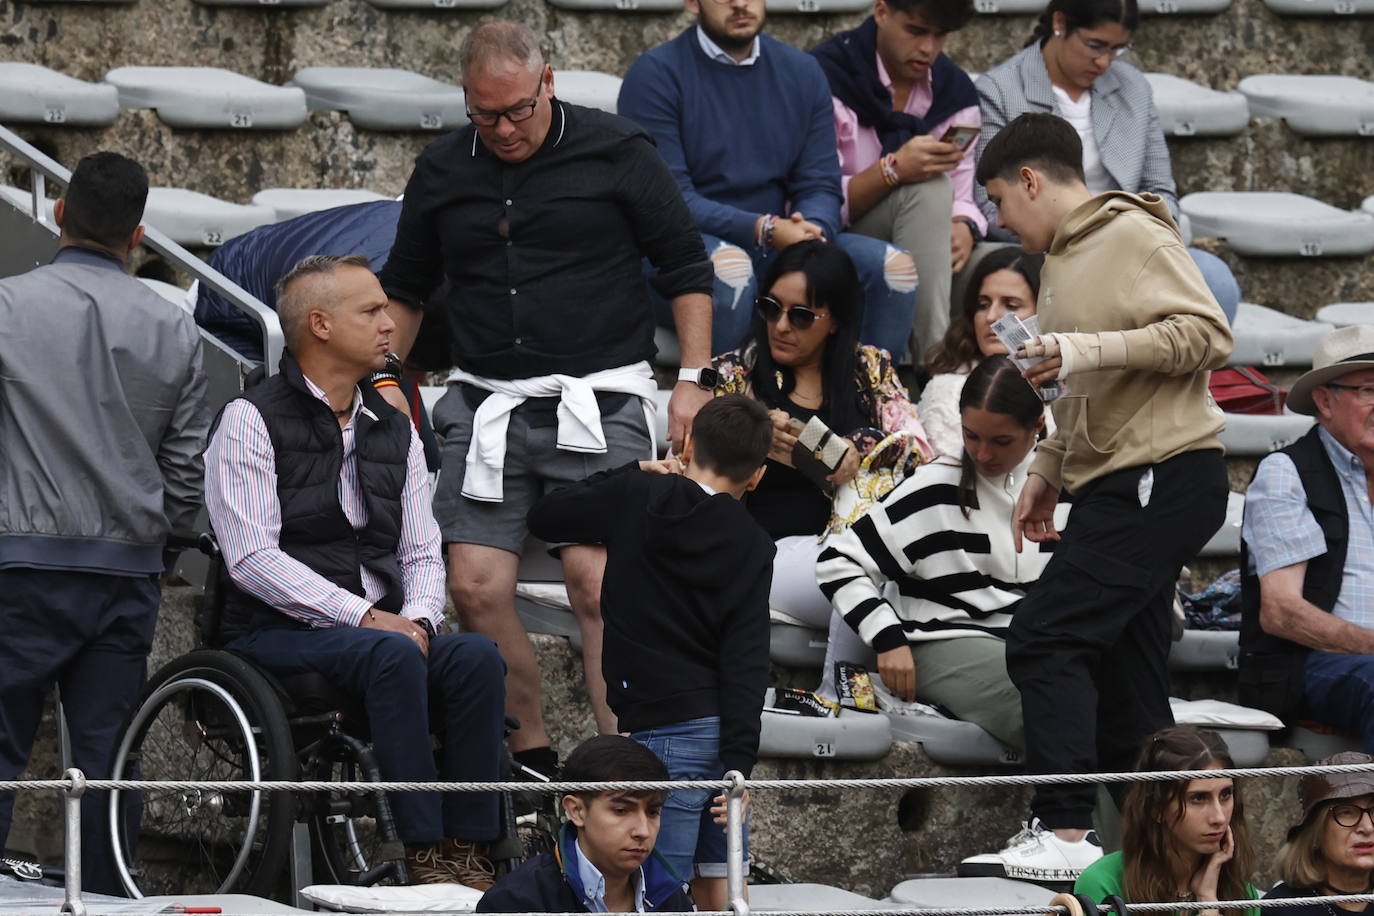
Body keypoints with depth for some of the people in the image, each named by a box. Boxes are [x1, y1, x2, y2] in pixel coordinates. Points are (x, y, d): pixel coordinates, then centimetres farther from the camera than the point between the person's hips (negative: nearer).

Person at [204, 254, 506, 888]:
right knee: (391, 655, -35)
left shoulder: (396, 431, 18)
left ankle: (469, 853, -27)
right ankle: (424, 854, -36)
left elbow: (422, 552, 15)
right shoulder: (251, 420, -2)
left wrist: (418, 619, -9)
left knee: (476, 654, -24)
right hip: (277, 636, -6)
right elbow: (252, 558, -12)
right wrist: (366, 617, -18)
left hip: (388, 629, 6)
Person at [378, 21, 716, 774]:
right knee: (475, 587, -6)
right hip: (487, 402, 4)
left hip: (598, 397, -4)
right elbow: (403, 288, 24)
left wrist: (694, 380, -1)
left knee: (595, 582, -15)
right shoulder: (443, 173, 11)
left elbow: (686, 269, 5)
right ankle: (531, 762, 6)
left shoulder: (614, 153, 0)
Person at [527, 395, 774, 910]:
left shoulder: (636, 498, -1)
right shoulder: (751, 547, 2)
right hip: (723, 731, 4)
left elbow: (544, 518, 14)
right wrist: (736, 768, -10)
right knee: (718, 891, 8)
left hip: (665, 728, -4)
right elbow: (745, 660, -6)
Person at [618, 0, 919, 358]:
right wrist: (764, 230, -24)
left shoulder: (802, 72, 12)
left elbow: (820, 185, 7)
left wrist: (812, 231, -18)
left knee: (894, 266, -16)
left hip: (773, 250, 5)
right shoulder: (656, 74, -4)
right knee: (728, 265, -39)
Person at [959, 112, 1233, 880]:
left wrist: (1090, 348, -24)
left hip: (1165, 475, -10)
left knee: (1045, 642, -16)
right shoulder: (1064, 258, 22)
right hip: (1122, 485, 10)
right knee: (1124, 677, 8)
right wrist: (1048, 471, 22)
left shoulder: (1134, 236, -8)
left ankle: (1066, 831, -17)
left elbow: (1208, 335, -19)